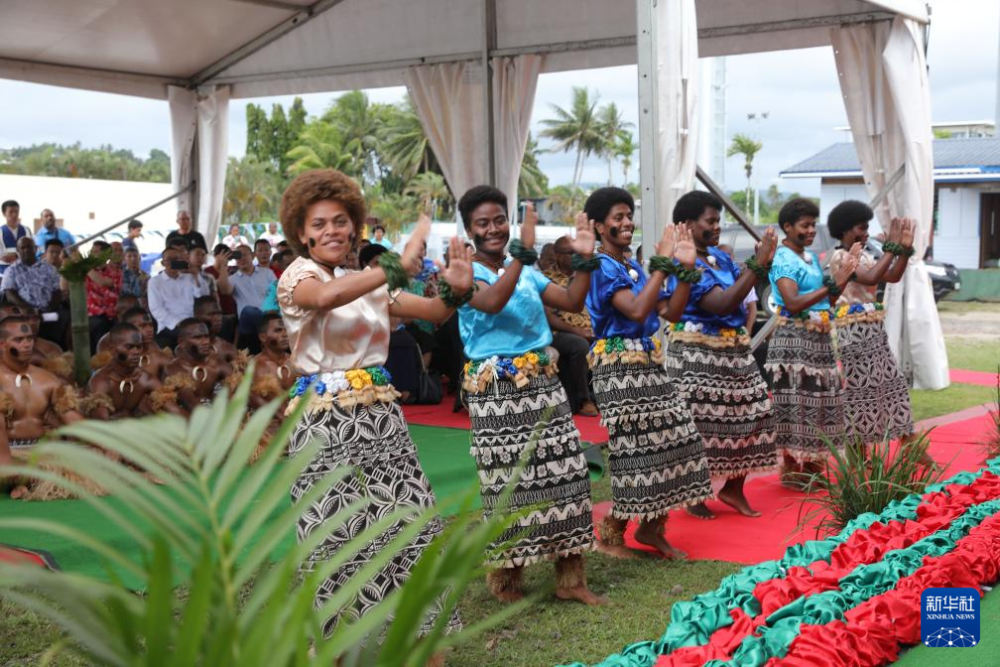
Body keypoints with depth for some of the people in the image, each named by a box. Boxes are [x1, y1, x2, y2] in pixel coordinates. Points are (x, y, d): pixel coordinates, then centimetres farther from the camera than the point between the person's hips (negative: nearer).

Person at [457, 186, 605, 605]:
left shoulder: (526, 272, 12)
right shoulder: (467, 272, -7)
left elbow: (572, 302, 12)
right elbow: (492, 302, -28)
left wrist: (585, 259, 1)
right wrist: (524, 251, -32)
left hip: (544, 385, 6)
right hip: (497, 393, -6)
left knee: (565, 474, 4)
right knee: (508, 484, -1)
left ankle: (570, 578, 15)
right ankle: (506, 580, 15)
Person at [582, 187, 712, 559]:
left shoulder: (635, 268, 16)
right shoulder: (601, 267, -9)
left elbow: (671, 312, 10)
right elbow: (637, 310, -23)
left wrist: (686, 268, 2)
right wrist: (663, 264, -19)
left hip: (650, 364, 8)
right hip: (618, 368, -8)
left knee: (674, 441, 6)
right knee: (637, 449, -8)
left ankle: (651, 527, 18)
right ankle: (610, 534, 7)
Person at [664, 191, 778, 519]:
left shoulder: (719, 256, 11)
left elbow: (741, 290, 12)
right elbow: (722, 304, -25)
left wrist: (762, 260, -2)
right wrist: (758, 264, -23)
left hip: (734, 351, 8)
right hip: (698, 356, -8)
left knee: (748, 416, 8)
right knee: (699, 425, -1)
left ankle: (733, 488, 22)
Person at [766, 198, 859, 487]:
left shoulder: (811, 257, 15)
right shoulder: (783, 259, -11)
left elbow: (825, 300, 16)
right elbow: (793, 303, -23)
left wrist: (843, 276, 3)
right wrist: (832, 284, -23)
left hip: (819, 338, 9)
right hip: (794, 339, -9)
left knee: (819, 400, 11)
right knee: (794, 404, -5)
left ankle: (812, 467, 20)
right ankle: (791, 470, 2)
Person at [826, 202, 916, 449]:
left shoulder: (864, 255, 15)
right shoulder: (840, 257, -11)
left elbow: (892, 277, 8)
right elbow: (871, 278, -26)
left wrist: (905, 248, -3)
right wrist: (892, 246, -21)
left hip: (874, 329, 9)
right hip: (854, 331, -9)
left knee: (890, 382, 9)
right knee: (859, 387, -5)